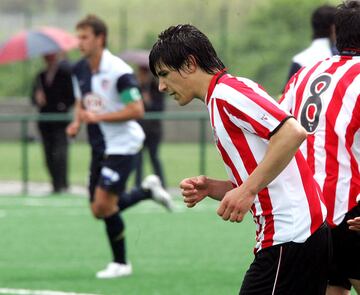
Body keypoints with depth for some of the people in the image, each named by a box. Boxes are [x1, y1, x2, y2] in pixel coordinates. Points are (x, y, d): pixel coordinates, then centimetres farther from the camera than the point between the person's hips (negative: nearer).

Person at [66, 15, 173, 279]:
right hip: (99, 146, 8)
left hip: (122, 145, -8)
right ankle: (149, 190, 28)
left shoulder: (119, 71, -19)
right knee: (99, 210, 6)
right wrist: (77, 123, -1)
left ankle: (121, 263, 1)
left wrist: (98, 117, -25)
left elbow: (137, 110, -21)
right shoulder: (80, 70, 5)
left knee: (104, 204, -15)